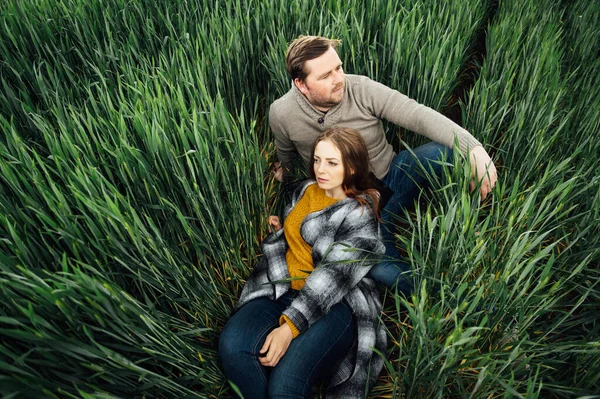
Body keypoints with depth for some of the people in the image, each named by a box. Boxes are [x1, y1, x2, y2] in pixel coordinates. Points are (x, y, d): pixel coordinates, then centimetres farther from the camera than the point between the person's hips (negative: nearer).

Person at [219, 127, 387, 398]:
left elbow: (330, 278, -19)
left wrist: (289, 327, -26)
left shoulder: (361, 215, -8)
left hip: (336, 303, -5)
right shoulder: (306, 189, 11)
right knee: (232, 345, -24)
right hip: (283, 289, 5)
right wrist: (278, 231, 6)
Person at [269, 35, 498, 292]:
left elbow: (418, 115, -23)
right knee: (383, 271, -28)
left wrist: (475, 149, -36)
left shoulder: (362, 90, -15)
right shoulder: (281, 114, -12)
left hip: (392, 176, 2)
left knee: (445, 150, -27)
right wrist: (285, 174, 31)